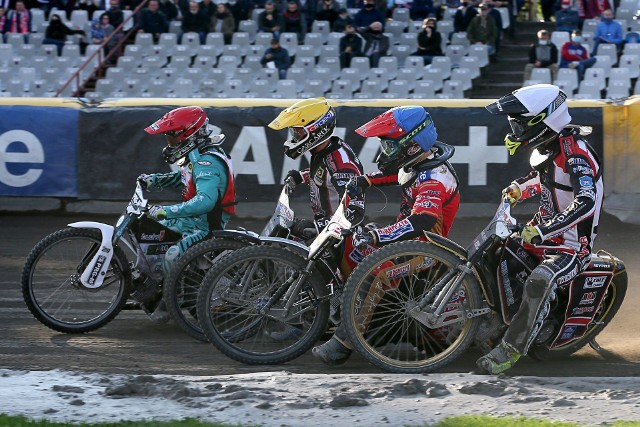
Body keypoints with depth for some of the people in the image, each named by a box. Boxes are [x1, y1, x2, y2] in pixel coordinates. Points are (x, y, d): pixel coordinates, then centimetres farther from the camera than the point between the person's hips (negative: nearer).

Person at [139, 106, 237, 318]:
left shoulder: (207, 163, -25)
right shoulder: (197, 156, 8)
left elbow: (205, 200, -39)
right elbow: (181, 178, 27)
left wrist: (166, 211, -43)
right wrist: (153, 180, 9)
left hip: (206, 225, -11)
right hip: (193, 219, 11)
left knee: (172, 258, -30)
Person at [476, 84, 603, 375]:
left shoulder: (575, 152, -23)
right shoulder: (546, 148, 5)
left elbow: (586, 202, -37)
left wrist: (541, 231, -41)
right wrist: (519, 189, 9)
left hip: (572, 245, -10)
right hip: (545, 229, 10)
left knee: (539, 282, -35)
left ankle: (510, 350, -32)